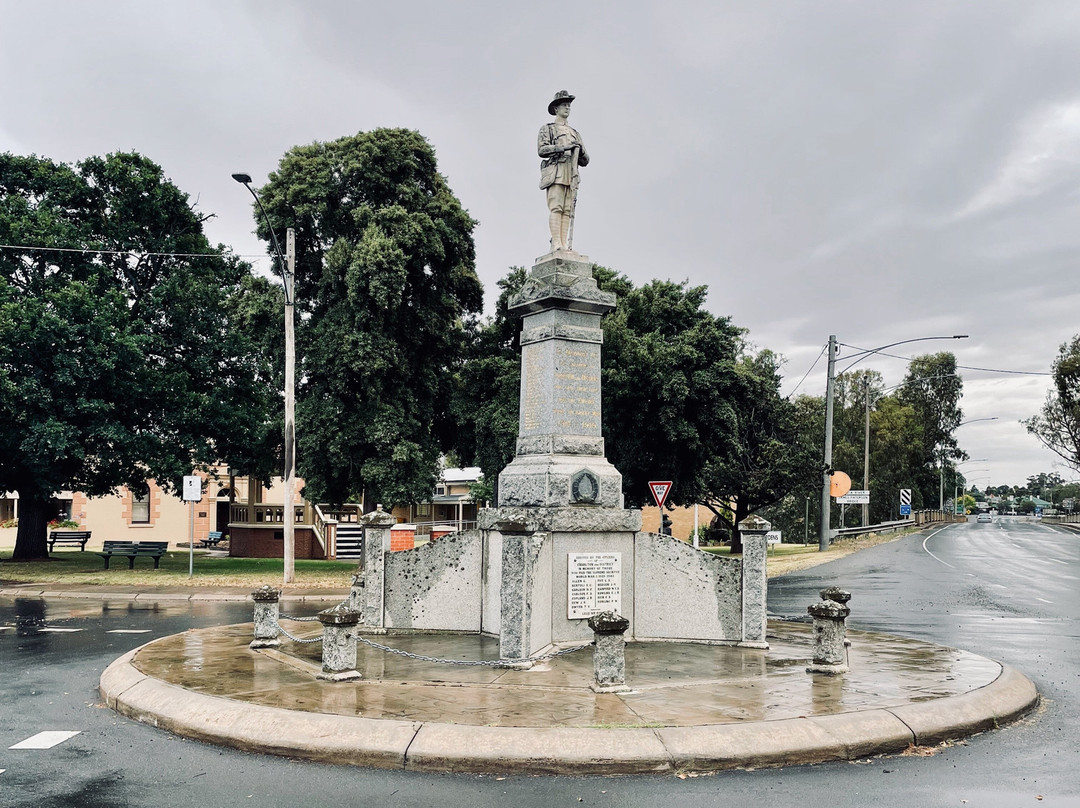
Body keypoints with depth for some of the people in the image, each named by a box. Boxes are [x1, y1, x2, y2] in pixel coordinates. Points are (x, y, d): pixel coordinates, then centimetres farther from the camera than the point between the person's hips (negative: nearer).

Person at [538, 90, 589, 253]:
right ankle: (556, 244, -24)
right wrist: (564, 147, -14)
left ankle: (565, 245, -12)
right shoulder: (547, 129, 14)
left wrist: (580, 151, 1)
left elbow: (585, 160, 24)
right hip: (555, 173, -5)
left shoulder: (575, 133, 30)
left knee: (568, 210, -6)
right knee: (556, 208, -16)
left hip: (572, 175, 5)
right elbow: (542, 150, -4)